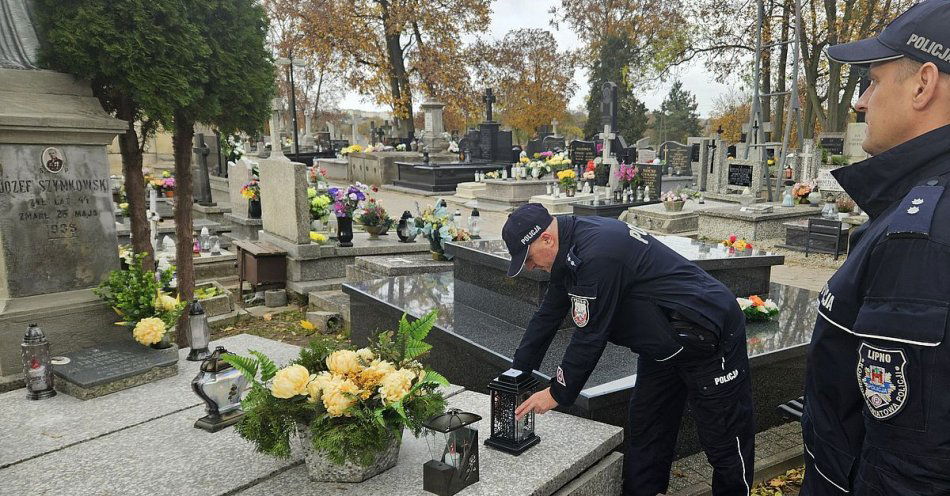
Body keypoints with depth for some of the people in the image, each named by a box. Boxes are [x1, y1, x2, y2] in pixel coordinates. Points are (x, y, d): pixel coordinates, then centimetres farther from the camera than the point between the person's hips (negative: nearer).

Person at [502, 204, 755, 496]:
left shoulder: (596, 254, -31)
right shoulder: (570, 249, 0)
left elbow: (590, 336, -26)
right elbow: (548, 316, 6)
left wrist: (557, 394, -14)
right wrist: (516, 374, 6)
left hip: (708, 337, -10)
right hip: (663, 343, 10)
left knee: (725, 439, 4)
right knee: (644, 430, 13)